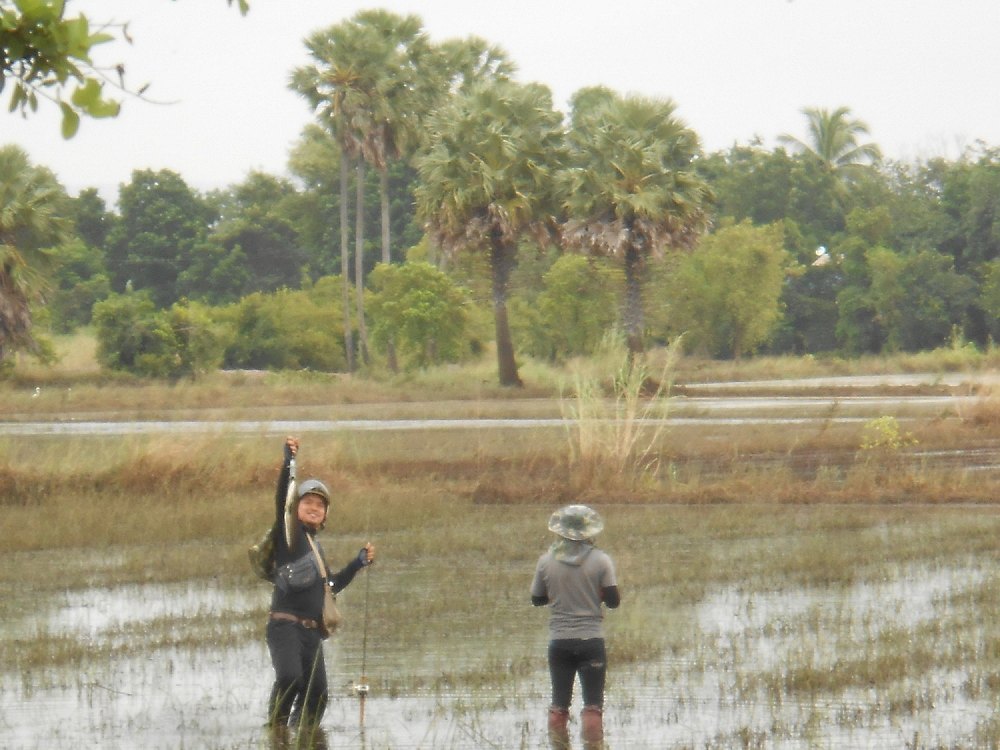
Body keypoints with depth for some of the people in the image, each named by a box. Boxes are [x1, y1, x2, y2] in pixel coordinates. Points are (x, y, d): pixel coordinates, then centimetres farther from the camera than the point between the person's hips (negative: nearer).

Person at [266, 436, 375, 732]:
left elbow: (333, 584, 33)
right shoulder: (289, 533, 1)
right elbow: (281, 498, -17)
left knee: (316, 693, 4)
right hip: (284, 625, -8)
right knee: (289, 677, -29)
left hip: (311, 631, 8)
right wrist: (288, 463, -29)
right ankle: (276, 728, -18)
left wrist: (359, 562, 23)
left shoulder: (316, 546, 22)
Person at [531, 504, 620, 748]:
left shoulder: (546, 561, -2)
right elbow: (613, 600, -6)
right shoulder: (601, 560, -7)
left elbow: (537, 599, 7)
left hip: (559, 642, 2)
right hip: (591, 640, -1)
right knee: (593, 705, 4)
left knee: (559, 704, 11)